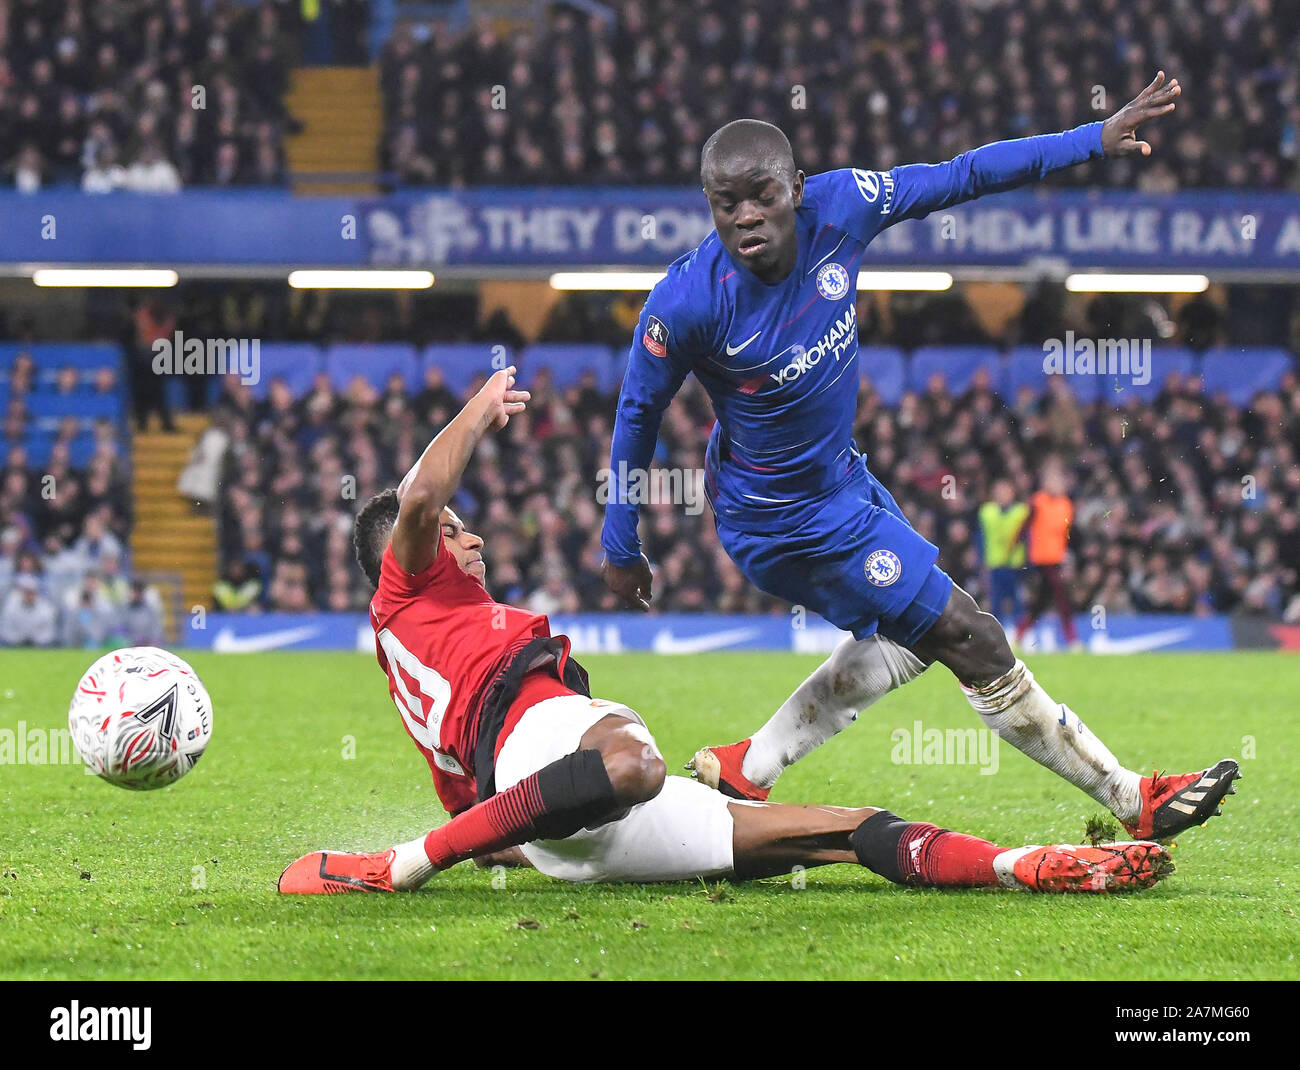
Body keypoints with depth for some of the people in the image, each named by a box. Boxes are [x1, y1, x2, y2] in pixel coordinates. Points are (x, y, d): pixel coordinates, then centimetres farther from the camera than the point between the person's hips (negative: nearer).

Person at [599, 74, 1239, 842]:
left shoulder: (837, 206, -17)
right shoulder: (687, 304, -28)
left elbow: (959, 178, -7)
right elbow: (639, 413, -13)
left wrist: (1094, 141, -8)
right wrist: (621, 547, -3)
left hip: (842, 477, 8)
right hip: (788, 520, -8)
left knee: (907, 638, 25)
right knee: (971, 641, -2)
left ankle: (741, 773, 26)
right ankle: (1136, 804, 11)